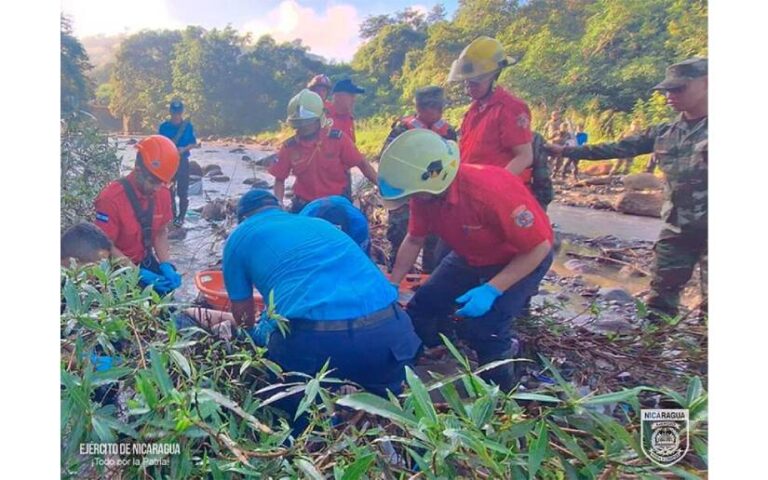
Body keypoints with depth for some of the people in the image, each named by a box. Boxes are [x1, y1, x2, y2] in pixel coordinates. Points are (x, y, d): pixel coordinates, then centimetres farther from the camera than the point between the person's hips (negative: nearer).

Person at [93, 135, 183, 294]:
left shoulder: (163, 193, -8)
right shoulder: (112, 197, -23)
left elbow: (161, 233, 1)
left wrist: (166, 266, -14)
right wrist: (139, 273, -27)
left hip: (145, 260, 5)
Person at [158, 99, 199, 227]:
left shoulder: (188, 126, -2)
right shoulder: (164, 127, 2)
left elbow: (194, 143, 1)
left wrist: (184, 149, -16)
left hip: (183, 161, -2)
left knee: (183, 191, -2)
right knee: (169, 190, 10)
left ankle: (181, 217, 7)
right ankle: (172, 215, 22)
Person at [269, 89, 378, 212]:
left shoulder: (337, 138, -12)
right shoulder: (289, 147, -6)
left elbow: (362, 163, -7)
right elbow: (280, 180, 2)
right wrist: (278, 204, -13)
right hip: (303, 205, 2)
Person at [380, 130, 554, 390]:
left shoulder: (492, 190, -39)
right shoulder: (424, 193, -18)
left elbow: (540, 247, -29)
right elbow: (414, 240, 1)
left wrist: (492, 290, -34)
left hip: (524, 257, -6)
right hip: (470, 257, 7)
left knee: (482, 327, -23)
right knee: (422, 310, 2)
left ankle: (500, 390, 7)